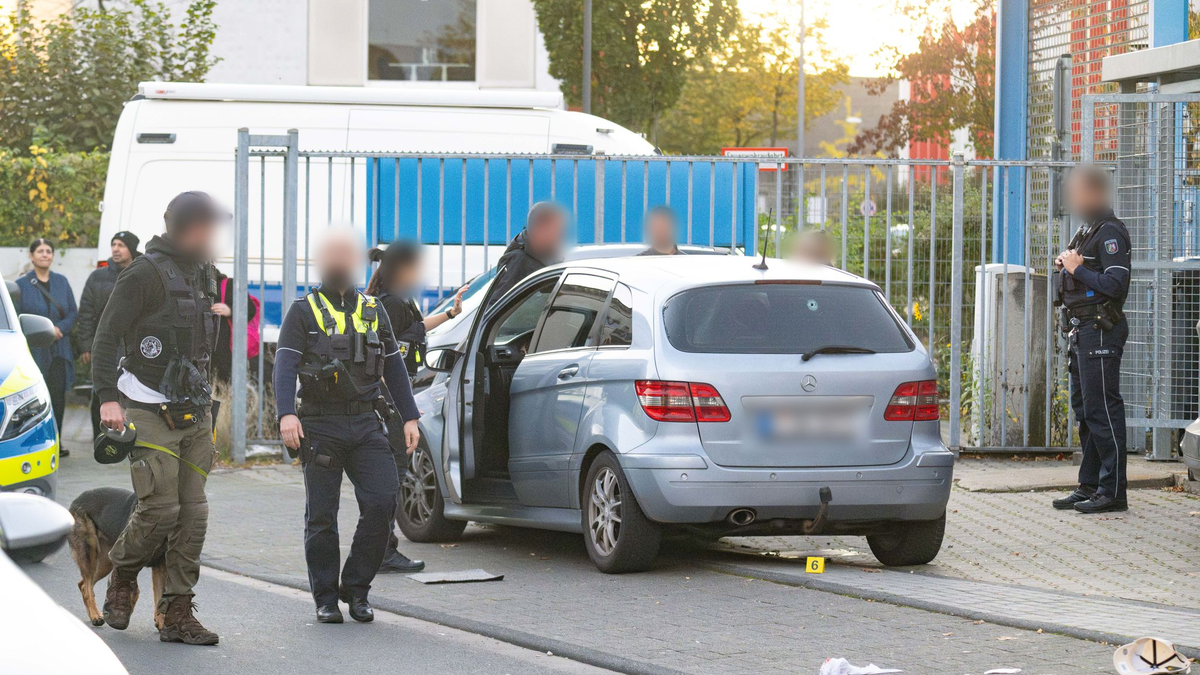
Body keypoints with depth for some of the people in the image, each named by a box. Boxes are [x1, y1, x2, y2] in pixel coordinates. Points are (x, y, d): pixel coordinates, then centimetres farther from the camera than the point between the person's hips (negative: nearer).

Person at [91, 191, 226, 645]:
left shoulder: (203, 274, 15)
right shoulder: (146, 273, -10)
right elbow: (107, 337, -11)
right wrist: (108, 397, -21)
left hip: (195, 414, 7)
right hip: (151, 414, -7)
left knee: (194, 514, 1)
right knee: (161, 509, -11)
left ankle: (178, 613, 4)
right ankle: (122, 578, 16)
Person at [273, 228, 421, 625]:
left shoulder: (373, 311, 16)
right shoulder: (304, 312, 3)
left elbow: (394, 367, 20)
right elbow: (285, 366, -6)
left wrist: (409, 418, 12)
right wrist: (287, 414, -21)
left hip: (366, 424, 3)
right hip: (320, 426, -3)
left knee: (382, 502, -11)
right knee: (321, 515, 0)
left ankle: (356, 588, 3)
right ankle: (326, 598, 10)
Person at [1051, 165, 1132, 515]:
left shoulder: (1110, 232, -12)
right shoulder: (1087, 231, 18)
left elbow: (1115, 285, -21)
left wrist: (1077, 268, -14)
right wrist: (1066, 265, 7)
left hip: (1101, 332, -10)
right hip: (1083, 330, 10)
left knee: (1102, 408, -10)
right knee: (1084, 408, 12)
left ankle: (1112, 491, -8)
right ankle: (1090, 485, 18)